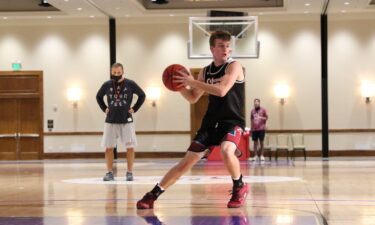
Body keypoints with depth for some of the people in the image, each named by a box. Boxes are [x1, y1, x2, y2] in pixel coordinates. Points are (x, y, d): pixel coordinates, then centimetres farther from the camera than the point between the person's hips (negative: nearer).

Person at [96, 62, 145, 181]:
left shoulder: (130, 84, -5)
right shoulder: (107, 85, 0)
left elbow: (142, 95, 5)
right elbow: (98, 97, 17)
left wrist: (134, 109, -1)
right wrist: (104, 109, 7)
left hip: (126, 120, -1)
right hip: (110, 121, 2)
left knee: (130, 147, -2)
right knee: (108, 147, 1)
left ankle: (129, 172, 7)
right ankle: (109, 173, 9)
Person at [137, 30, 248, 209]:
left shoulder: (234, 66, -9)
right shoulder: (205, 72, 9)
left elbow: (221, 91, -25)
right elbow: (193, 98, 17)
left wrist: (192, 82, -21)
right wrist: (180, 85, -3)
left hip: (232, 121, -5)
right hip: (211, 122, 5)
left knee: (226, 151, -35)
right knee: (186, 162, 2)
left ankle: (240, 188, -9)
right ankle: (153, 195, 7)